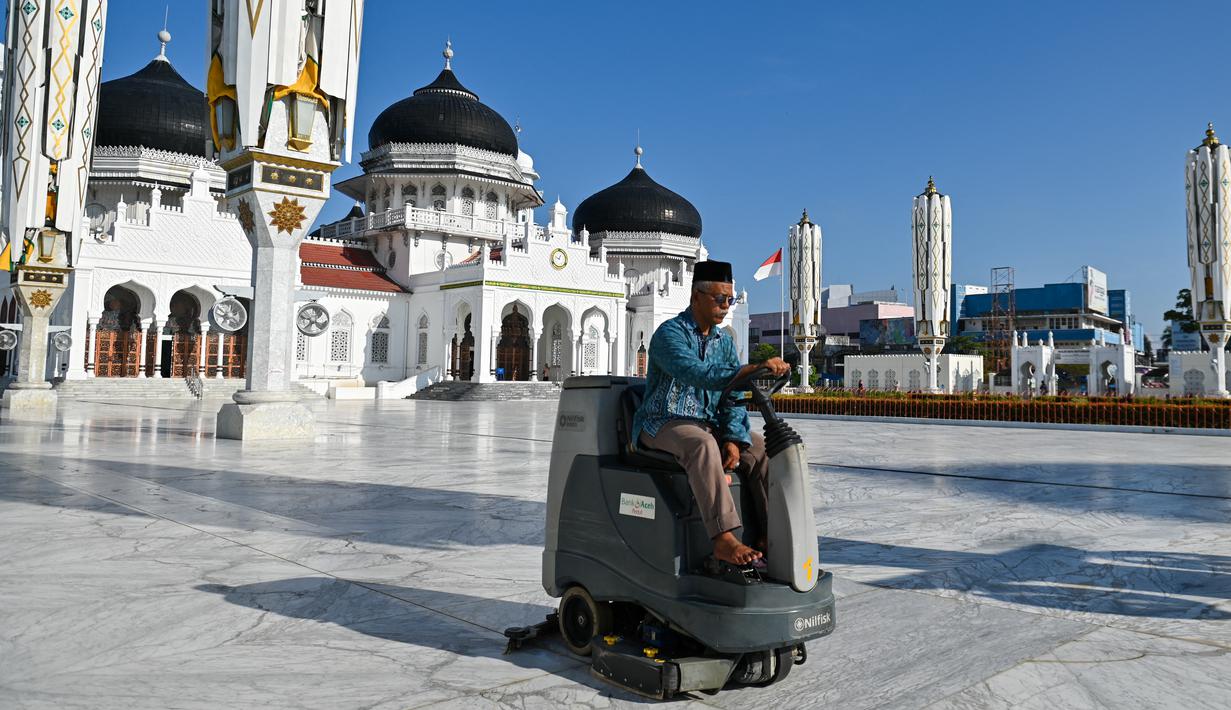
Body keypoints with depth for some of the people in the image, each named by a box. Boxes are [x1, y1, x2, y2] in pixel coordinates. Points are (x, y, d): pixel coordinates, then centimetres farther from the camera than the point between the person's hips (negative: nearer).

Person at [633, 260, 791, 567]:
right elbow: (699, 375, -31)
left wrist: (733, 439, -12)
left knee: (763, 447, -13)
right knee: (703, 445, -37)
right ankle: (724, 539, -42)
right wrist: (755, 368, -40)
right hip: (663, 424, -7)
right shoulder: (669, 333, -13)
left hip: (708, 424, 7)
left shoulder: (724, 340, 11)